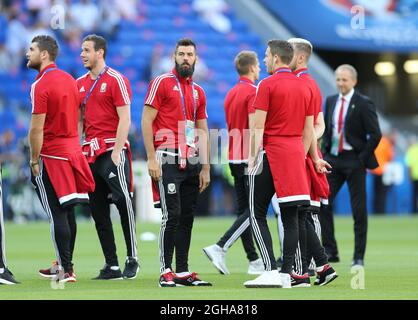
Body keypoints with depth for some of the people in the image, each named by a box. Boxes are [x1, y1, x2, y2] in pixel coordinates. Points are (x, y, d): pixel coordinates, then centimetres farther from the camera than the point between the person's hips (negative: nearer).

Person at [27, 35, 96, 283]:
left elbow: (37, 129, -18)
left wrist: (34, 160, -10)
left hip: (51, 155, -8)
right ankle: (65, 264, 22)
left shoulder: (40, 86, -15)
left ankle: (66, 270, -3)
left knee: (57, 214, -4)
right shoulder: (70, 80, 11)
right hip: (73, 151, 8)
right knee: (68, 211, 14)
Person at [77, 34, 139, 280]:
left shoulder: (116, 80, -5)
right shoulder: (80, 84, 15)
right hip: (90, 153, 7)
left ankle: (132, 259, -2)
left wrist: (116, 151, -17)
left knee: (123, 202, -10)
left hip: (112, 150, -7)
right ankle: (112, 266, 10)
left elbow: (125, 118, -10)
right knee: (98, 211, 6)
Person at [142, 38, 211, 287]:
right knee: (172, 215, -10)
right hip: (168, 160, -6)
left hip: (192, 162, 6)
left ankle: (183, 271, 10)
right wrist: (152, 158, -13)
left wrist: (205, 167, 12)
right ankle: (166, 272, -6)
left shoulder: (198, 92, 17)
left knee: (187, 217, 6)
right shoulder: (162, 83, -1)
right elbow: (146, 121, -6)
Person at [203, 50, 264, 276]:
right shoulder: (252, 92, -12)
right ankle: (220, 248, -17)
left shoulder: (231, 93, 14)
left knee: (243, 210, 8)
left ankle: (254, 261, 11)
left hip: (234, 159, 9)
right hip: (249, 158, -9)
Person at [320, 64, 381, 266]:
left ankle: (359, 256, 7)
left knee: (359, 209, 1)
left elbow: (375, 134, -9)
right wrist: (324, 154, 9)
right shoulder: (331, 101, 10)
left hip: (354, 161, -5)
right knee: (322, 204, -2)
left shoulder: (363, 104, -8)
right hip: (333, 159, 5)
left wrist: (363, 158, -11)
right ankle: (330, 251, 7)